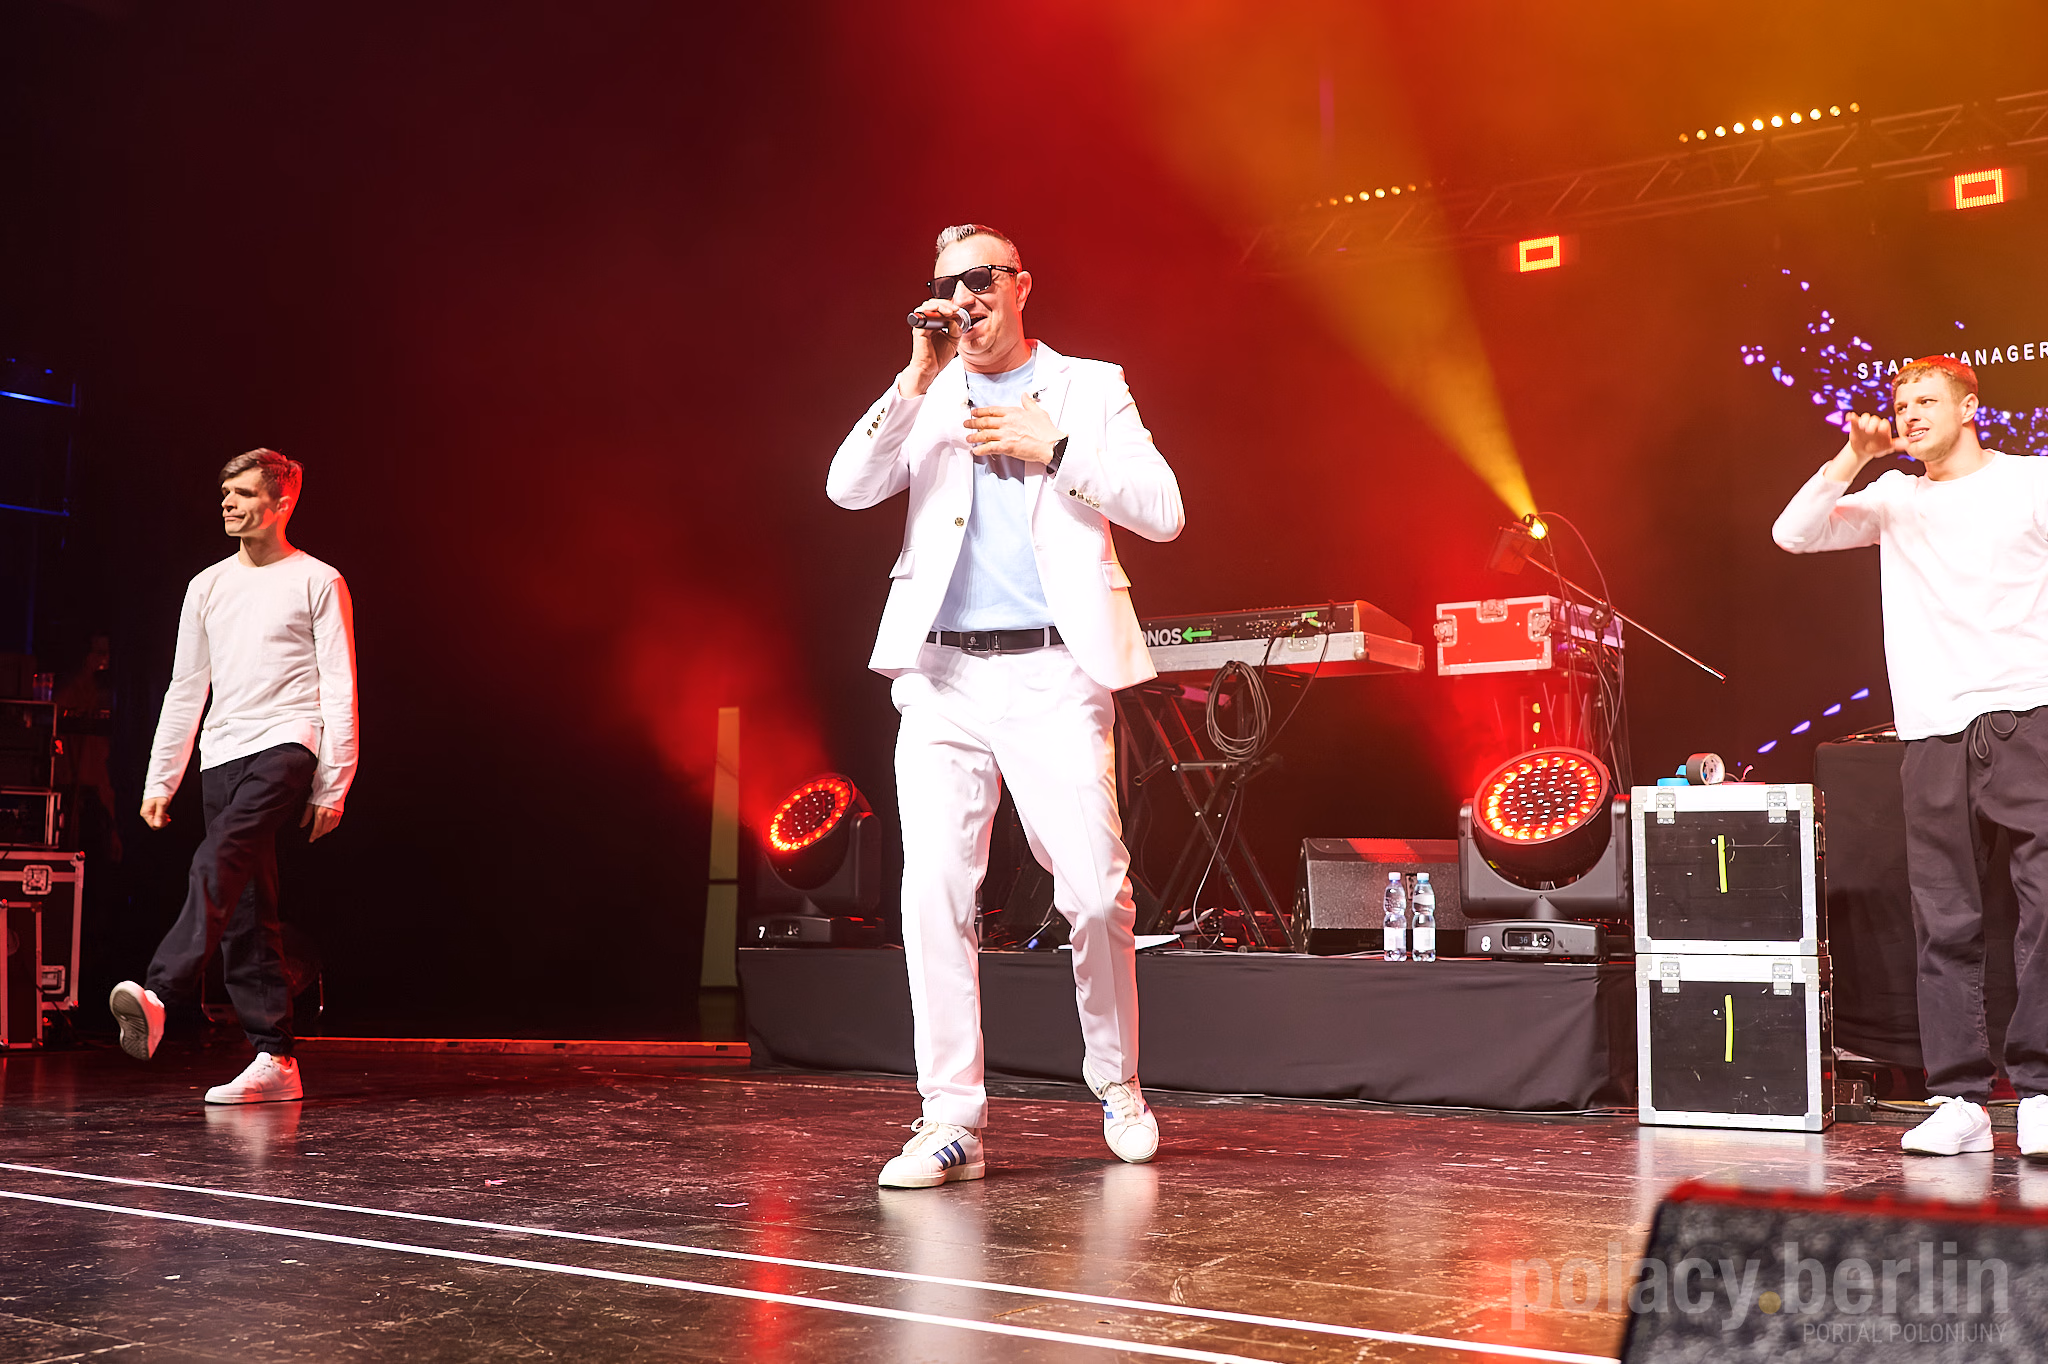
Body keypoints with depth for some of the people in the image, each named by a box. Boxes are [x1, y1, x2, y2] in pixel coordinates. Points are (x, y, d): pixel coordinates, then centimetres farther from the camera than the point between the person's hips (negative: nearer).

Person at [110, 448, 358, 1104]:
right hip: (222, 755, 6)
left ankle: (160, 996, -39)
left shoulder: (318, 582, 2)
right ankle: (274, 1059, 1)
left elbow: (340, 692, -2)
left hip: (286, 744, -6)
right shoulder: (207, 586, 18)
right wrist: (159, 782, 13)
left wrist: (333, 786, -9)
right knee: (247, 910, 0)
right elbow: (184, 691, 19)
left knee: (218, 860, -29)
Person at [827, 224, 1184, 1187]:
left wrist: (1051, 450, -7)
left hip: (1053, 676, -2)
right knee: (934, 893, -7)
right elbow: (847, 488, 0)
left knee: (1097, 895, -4)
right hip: (942, 678, 2)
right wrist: (917, 381, -6)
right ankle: (951, 1120, 1)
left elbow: (1162, 511, 1)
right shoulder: (924, 398, 16)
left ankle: (1117, 1084, 21)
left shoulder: (1090, 387, 11)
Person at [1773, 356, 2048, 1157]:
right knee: (1944, 920, 1)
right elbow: (1793, 534, 7)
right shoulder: (1896, 499, 16)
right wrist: (1853, 459, -1)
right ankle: (1959, 1100, 4)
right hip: (1933, 730, 3)